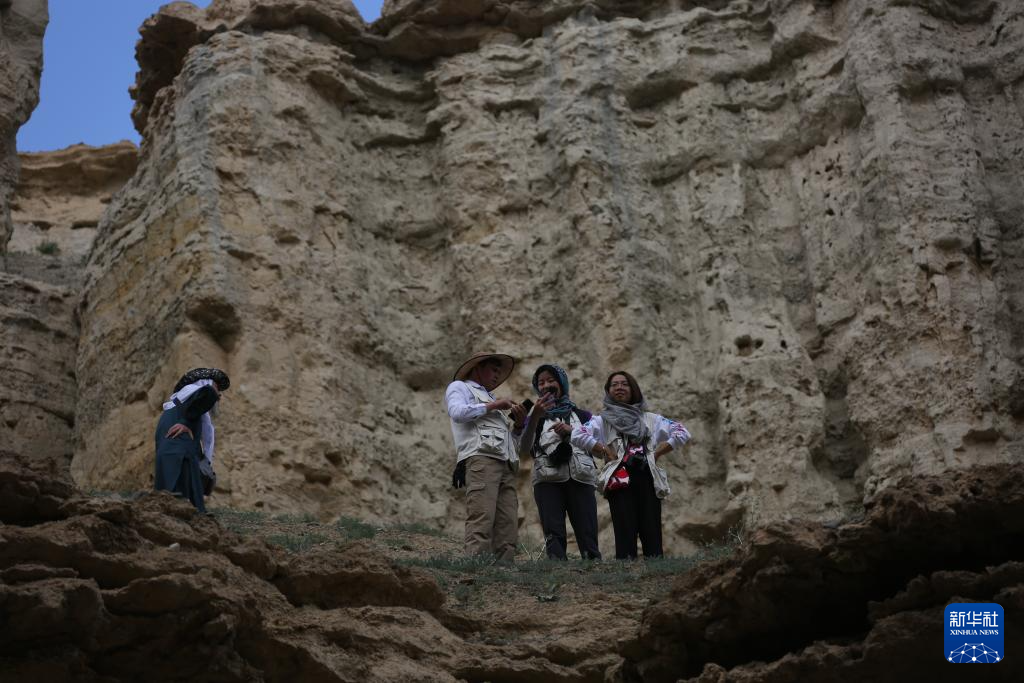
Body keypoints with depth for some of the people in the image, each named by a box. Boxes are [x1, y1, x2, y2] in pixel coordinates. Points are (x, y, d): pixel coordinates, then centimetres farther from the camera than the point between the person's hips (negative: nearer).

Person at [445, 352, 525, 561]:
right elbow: (457, 412, -7)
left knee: (508, 525, -6)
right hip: (480, 458, -8)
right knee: (482, 520, -20)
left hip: (506, 465, 8)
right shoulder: (459, 387, 17)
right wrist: (492, 406, 0)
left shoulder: (489, 398, 37)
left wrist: (519, 422, 18)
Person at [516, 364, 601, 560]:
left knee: (588, 536, -10)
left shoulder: (581, 415, 24)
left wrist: (571, 431, -1)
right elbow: (524, 447, 0)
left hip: (580, 479, 1)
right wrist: (534, 418, -16)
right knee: (553, 536, -13)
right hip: (548, 481, 0)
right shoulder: (536, 418, 20)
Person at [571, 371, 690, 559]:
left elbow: (682, 433, 16)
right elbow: (577, 436, -4)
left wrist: (658, 452, 7)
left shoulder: (650, 419, 20)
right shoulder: (602, 421, 12)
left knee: (652, 537, -4)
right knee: (626, 538, -10)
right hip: (620, 481, -2)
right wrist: (604, 451, -6)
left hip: (647, 480, 2)